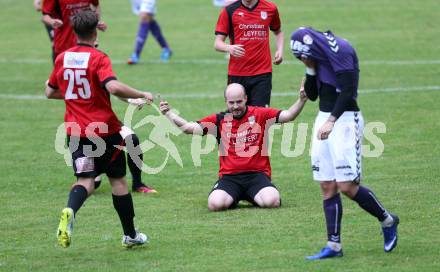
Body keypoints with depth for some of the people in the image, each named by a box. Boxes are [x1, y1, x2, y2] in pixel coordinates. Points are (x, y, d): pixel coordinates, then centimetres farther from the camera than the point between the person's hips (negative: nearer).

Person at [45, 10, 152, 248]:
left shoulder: (62, 58, 5)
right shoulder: (98, 59, -12)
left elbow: (50, 92, 16)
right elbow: (113, 87, -28)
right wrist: (141, 95, -14)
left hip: (75, 130, 4)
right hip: (105, 129, -4)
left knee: (86, 180, 0)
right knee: (118, 180, 11)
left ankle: (69, 212, -33)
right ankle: (130, 235, 21)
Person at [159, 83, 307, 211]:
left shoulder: (260, 114, 4)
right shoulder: (219, 120, 8)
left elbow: (288, 115, -1)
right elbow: (187, 127, 9)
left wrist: (301, 100, -16)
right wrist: (168, 113, 1)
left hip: (257, 174, -1)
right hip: (229, 176, 1)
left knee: (272, 201, -29)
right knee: (215, 204, -26)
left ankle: (253, 197, 8)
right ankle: (234, 197, 11)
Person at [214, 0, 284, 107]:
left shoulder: (270, 9, 5)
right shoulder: (229, 11, 0)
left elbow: (278, 31, 25)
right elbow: (218, 43, -1)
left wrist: (279, 50, 5)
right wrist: (229, 48, -24)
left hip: (262, 73, 0)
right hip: (236, 74, 0)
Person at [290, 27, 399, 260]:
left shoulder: (340, 50, -13)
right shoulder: (317, 57, 13)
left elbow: (347, 90, -21)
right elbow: (312, 95, 17)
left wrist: (331, 121, -27)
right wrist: (310, 69, 1)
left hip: (344, 119, -8)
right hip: (324, 119, 8)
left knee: (347, 186, -12)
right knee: (327, 187, 3)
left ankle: (387, 221, 10)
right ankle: (334, 246, 5)